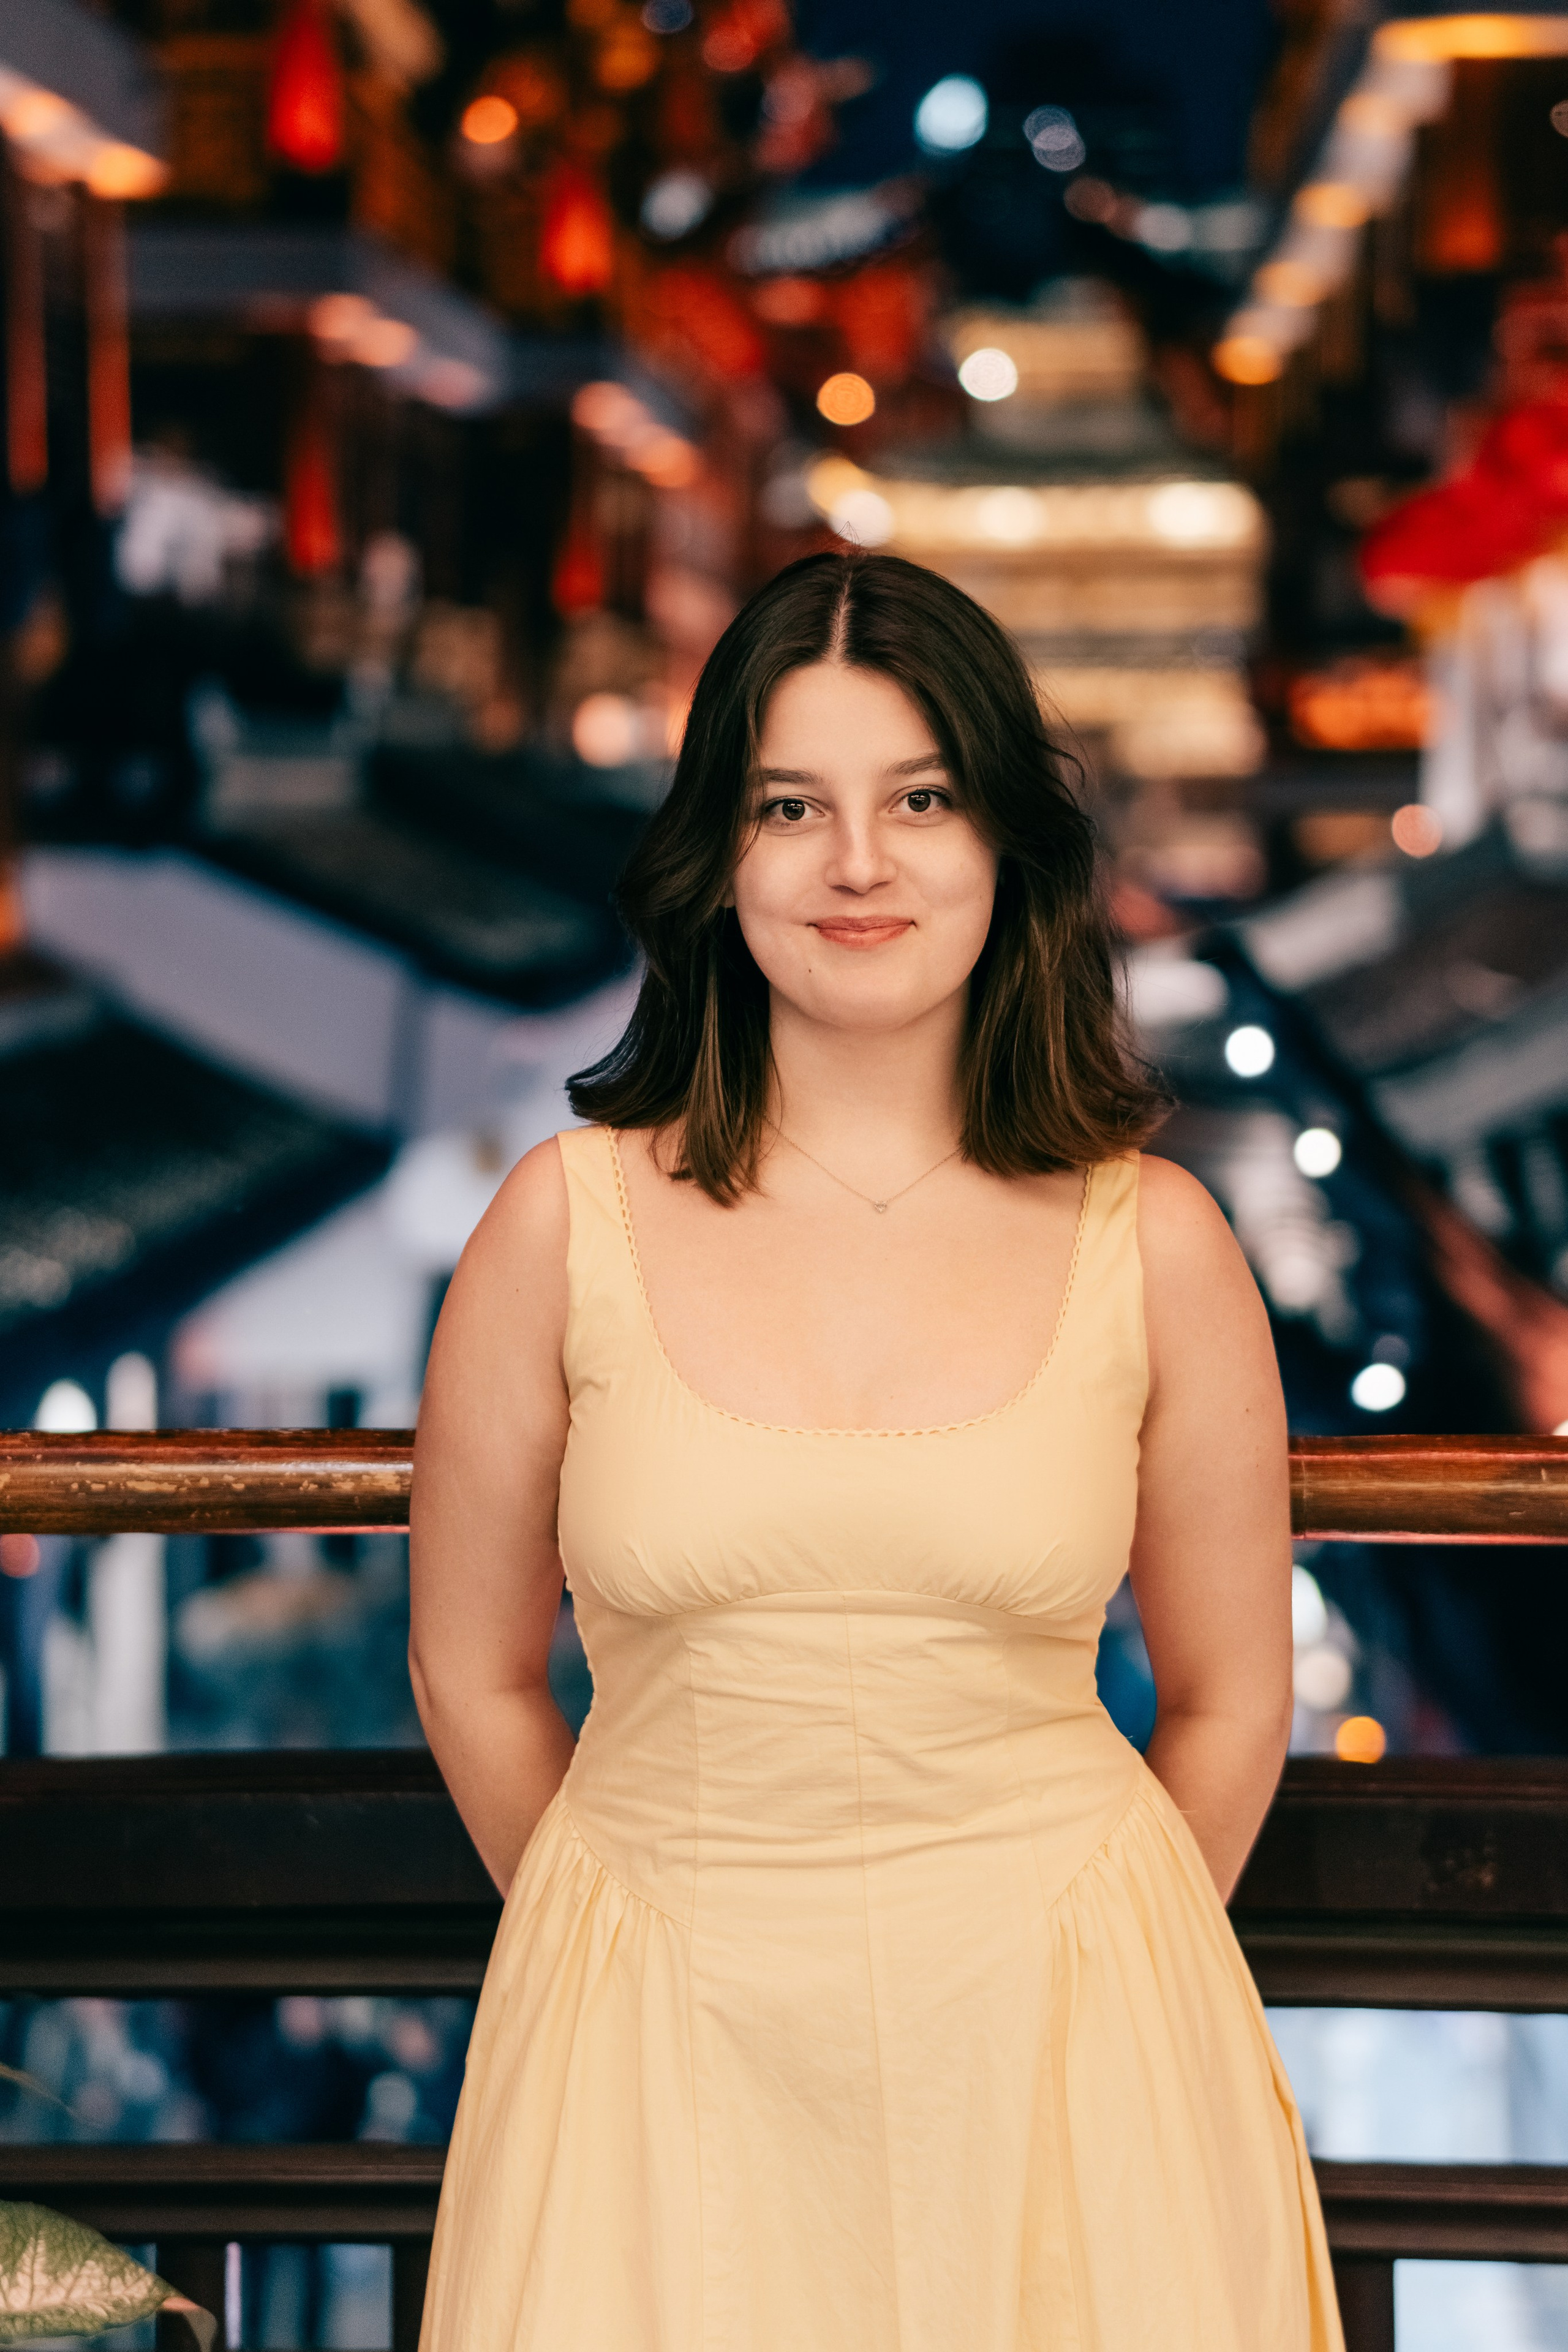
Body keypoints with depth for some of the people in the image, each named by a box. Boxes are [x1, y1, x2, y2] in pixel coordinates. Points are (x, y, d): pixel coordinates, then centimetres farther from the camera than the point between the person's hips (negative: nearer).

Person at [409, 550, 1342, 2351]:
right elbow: (473, 1676, 4)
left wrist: (1079, 1984, 10)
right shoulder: (569, 1224, -5)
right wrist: (652, 1975, 11)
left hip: (1057, 2038, 0)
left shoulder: (1151, 1245, -4)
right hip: (668, 2056, 0)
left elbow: (1228, 1704, 6)